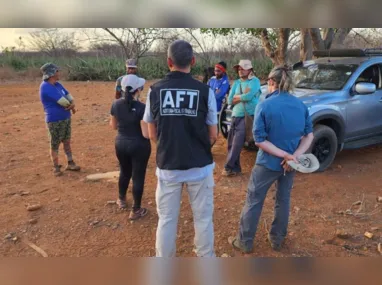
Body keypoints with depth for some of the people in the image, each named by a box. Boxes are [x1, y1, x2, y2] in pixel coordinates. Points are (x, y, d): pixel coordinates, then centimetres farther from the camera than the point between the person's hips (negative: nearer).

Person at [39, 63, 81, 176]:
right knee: (55, 145, 4)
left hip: (66, 118, 9)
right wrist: (71, 106, -4)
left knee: (67, 141, 16)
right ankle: (56, 167, 16)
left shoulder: (57, 84, 9)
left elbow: (68, 95, 10)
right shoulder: (46, 87, -20)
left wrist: (73, 103, -12)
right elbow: (62, 101, -24)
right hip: (55, 121, -9)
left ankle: (70, 163, 27)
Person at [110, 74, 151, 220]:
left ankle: (121, 199, 45)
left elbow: (113, 126, 7)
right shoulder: (141, 107, -23)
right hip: (139, 146, -5)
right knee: (138, 176, 8)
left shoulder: (116, 104, -6)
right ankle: (136, 210, 19)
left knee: (124, 172, 26)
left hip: (121, 144, 5)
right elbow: (146, 134, -21)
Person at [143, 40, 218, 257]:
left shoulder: (155, 91, -3)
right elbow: (213, 136, -3)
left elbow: (153, 134, 4)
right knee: (203, 218, 15)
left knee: (167, 219, 16)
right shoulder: (204, 90, -9)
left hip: (167, 166, 2)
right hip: (199, 167, -1)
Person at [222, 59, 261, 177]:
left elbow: (249, 96, -18)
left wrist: (236, 97, -3)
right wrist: (243, 96, -7)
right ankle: (235, 167, 15)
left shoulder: (254, 81, -2)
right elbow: (230, 101, 6)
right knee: (231, 143, 5)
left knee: (237, 143, -10)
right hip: (235, 116, 6)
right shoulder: (236, 83, 14)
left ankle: (229, 167, -1)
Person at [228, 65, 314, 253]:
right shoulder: (301, 105, -1)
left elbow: (259, 140, -19)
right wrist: (295, 155, -12)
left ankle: (245, 242, 21)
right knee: (283, 200, 20)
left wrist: (285, 155, -18)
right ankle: (277, 239, 34)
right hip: (289, 163, 5)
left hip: (267, 163, -4)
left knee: (253, 202, 10)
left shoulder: (264, 106, -16)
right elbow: (309, 135, 0)